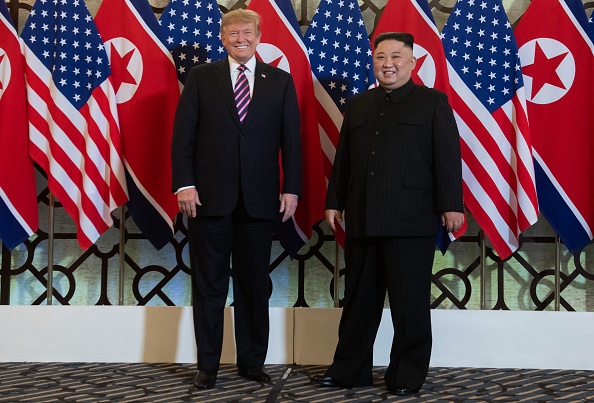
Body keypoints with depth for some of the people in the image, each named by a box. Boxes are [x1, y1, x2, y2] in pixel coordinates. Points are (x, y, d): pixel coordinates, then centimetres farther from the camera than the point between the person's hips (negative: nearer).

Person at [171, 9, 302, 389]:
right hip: (210, 196, -1)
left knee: (255, 283, 8)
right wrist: (184, 184, -8)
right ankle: (207, 365, 16)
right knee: (209, 284, 6)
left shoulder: (280, 81, 9)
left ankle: (253, 361, 21)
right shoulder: (201, 77, 6)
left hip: (259, 199, 1)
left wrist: (291, 188, -2)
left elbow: (291, 139, 6)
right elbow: (183, 134, 1)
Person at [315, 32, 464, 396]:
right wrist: (335, 201, 13)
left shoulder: (433, 102, 3)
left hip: (411, 221, -4)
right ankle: (350, 369, 21)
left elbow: (447, 157, -4)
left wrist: (450, 205, -10)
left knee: (410, 303, 2)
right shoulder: (358, 105, 16)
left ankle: (408, 375, 13)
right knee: (359, 299, 11)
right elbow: (343, 159, 17)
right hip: (362, 220, 5)